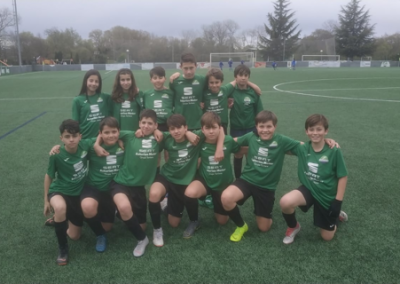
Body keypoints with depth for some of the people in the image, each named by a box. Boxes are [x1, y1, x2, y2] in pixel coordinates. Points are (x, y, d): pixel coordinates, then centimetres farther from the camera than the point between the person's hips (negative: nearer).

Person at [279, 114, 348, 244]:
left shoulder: (334, 151, -18)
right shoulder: (302, 148, -9)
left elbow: (342, 177, -11)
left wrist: (338, 201, -13)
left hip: (327, 195, -1)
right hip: (309, 189, 2)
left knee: (327, 237, 8)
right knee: (285, 202, -31)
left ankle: (336, 214, 41)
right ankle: (293, 227, 3)